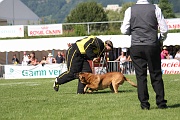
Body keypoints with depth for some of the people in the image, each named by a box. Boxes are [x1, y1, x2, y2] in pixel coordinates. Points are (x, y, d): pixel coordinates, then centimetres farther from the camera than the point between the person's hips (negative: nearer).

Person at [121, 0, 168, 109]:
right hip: (152, 46, 0)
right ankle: (161, 103, 6)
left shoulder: (130, 10, 0)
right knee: (156, 75, 8)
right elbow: (164, 29, -2)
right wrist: (162, 39, 17)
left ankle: (144, 104, 3)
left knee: (141, 76, 5)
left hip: (136, 47, 0)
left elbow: (124, 30, 0)